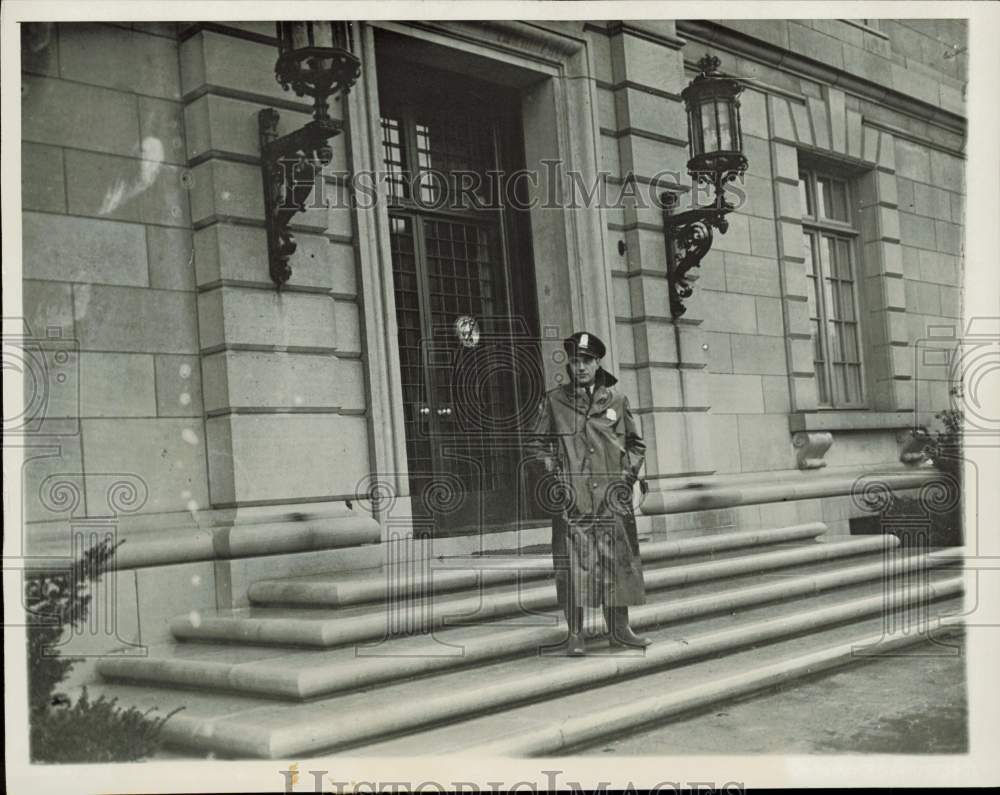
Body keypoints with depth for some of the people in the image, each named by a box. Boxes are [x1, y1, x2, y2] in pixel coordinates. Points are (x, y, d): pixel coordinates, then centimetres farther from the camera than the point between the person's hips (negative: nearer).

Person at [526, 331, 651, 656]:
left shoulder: (617, 400, 10)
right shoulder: (553, 400, 6)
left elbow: (636, 443, 20)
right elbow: (536, 443, 12)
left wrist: (629, 471, 5)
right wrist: (551, 469, -2)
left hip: (612, 496, 2)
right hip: (571, 498, -2)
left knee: (617, 561, 6)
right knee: (573, 564, -4)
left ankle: (619, 629, 17)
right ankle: (575, 635, 3)